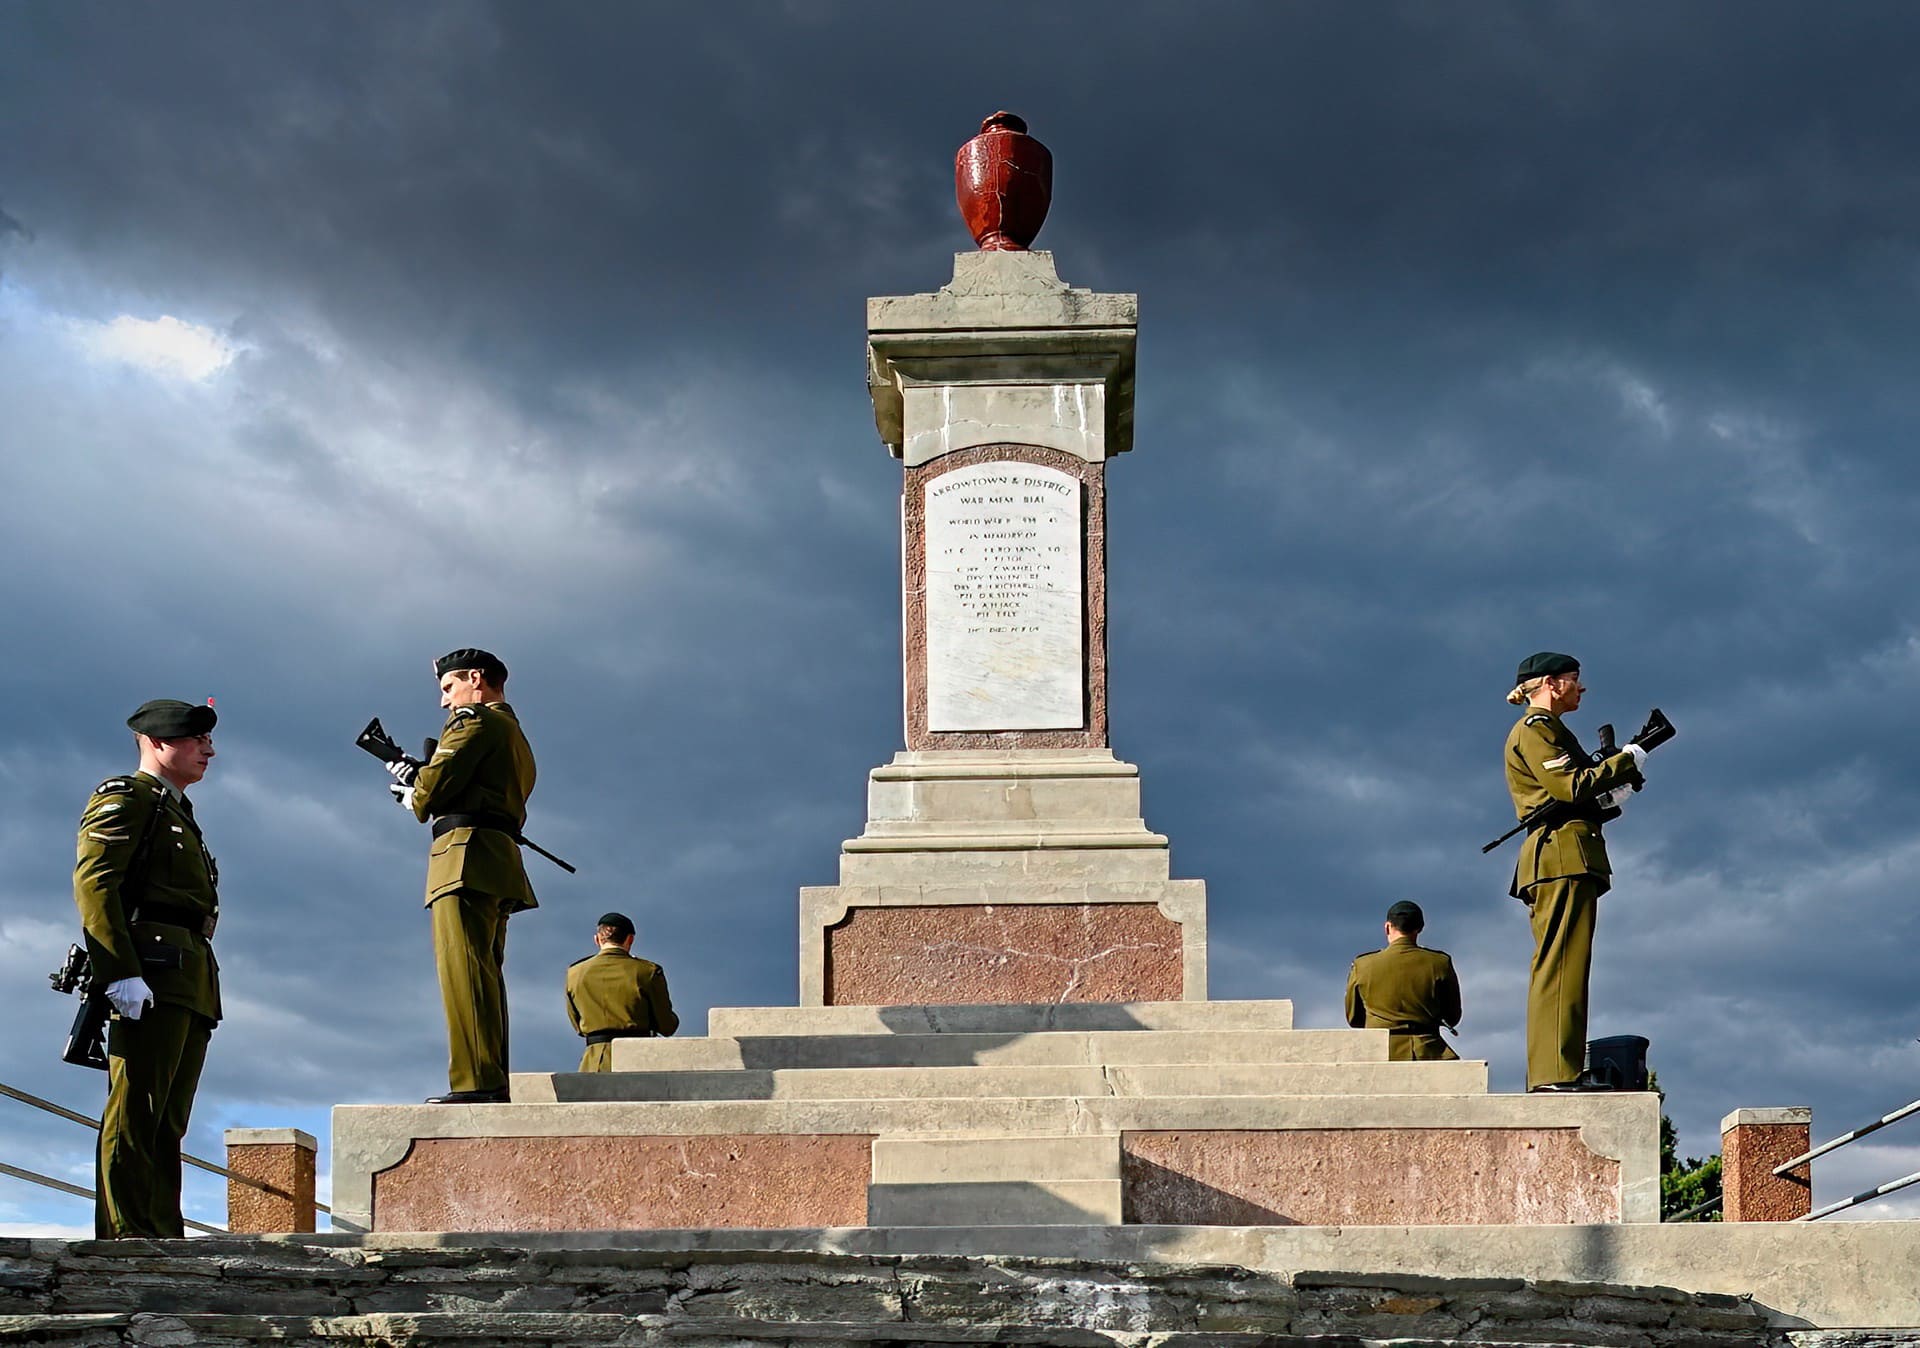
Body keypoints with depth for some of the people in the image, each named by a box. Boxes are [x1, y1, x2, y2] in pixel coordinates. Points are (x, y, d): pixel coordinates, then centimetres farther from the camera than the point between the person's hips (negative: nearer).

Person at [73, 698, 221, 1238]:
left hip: (190, 982, 9)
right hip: (149, 976, -9)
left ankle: (163, 1238, 3)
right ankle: (128, 1237, -16)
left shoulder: (177, 815, 29)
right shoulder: (124, 799, 2)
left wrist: (205, 991, 16)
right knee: (135, 1114, -12)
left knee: (168, 1122, 5)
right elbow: (93, 882, -11)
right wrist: (121, 972, -22)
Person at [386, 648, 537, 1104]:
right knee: (483, 973, 6)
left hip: (467, 849, -10)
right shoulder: (515, 737, 29)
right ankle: (493, 1085, 0)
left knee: (463, 968, -15)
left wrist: (416, 797, 11)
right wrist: (416, 781, 16)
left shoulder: (475, 720, 0)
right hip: (500, 861, 10)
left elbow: (438, 781, -10)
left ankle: (476, 1083, -23)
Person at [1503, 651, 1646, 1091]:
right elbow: (1571, 788, -15)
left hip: (1564, 860, 11)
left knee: (1558, 970, 6)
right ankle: (1555, 1077, -21)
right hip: (1562, 855, -11)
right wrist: (1627, 762, -5)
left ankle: (1549, 1080, 3)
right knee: (1561, 967, -16)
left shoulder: (1548, 731, 28)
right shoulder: (1534, 729, -3)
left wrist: (1613, 794, 8)